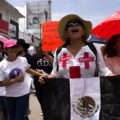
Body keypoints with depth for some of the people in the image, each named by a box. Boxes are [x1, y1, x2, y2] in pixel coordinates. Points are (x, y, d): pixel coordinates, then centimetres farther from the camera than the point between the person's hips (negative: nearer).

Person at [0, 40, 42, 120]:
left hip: (23, 94, 0)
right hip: (9, 96, 1)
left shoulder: (23, 60, -5)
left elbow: (28, 70, 15)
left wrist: (40, 74, 11)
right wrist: (15, 80, -20)